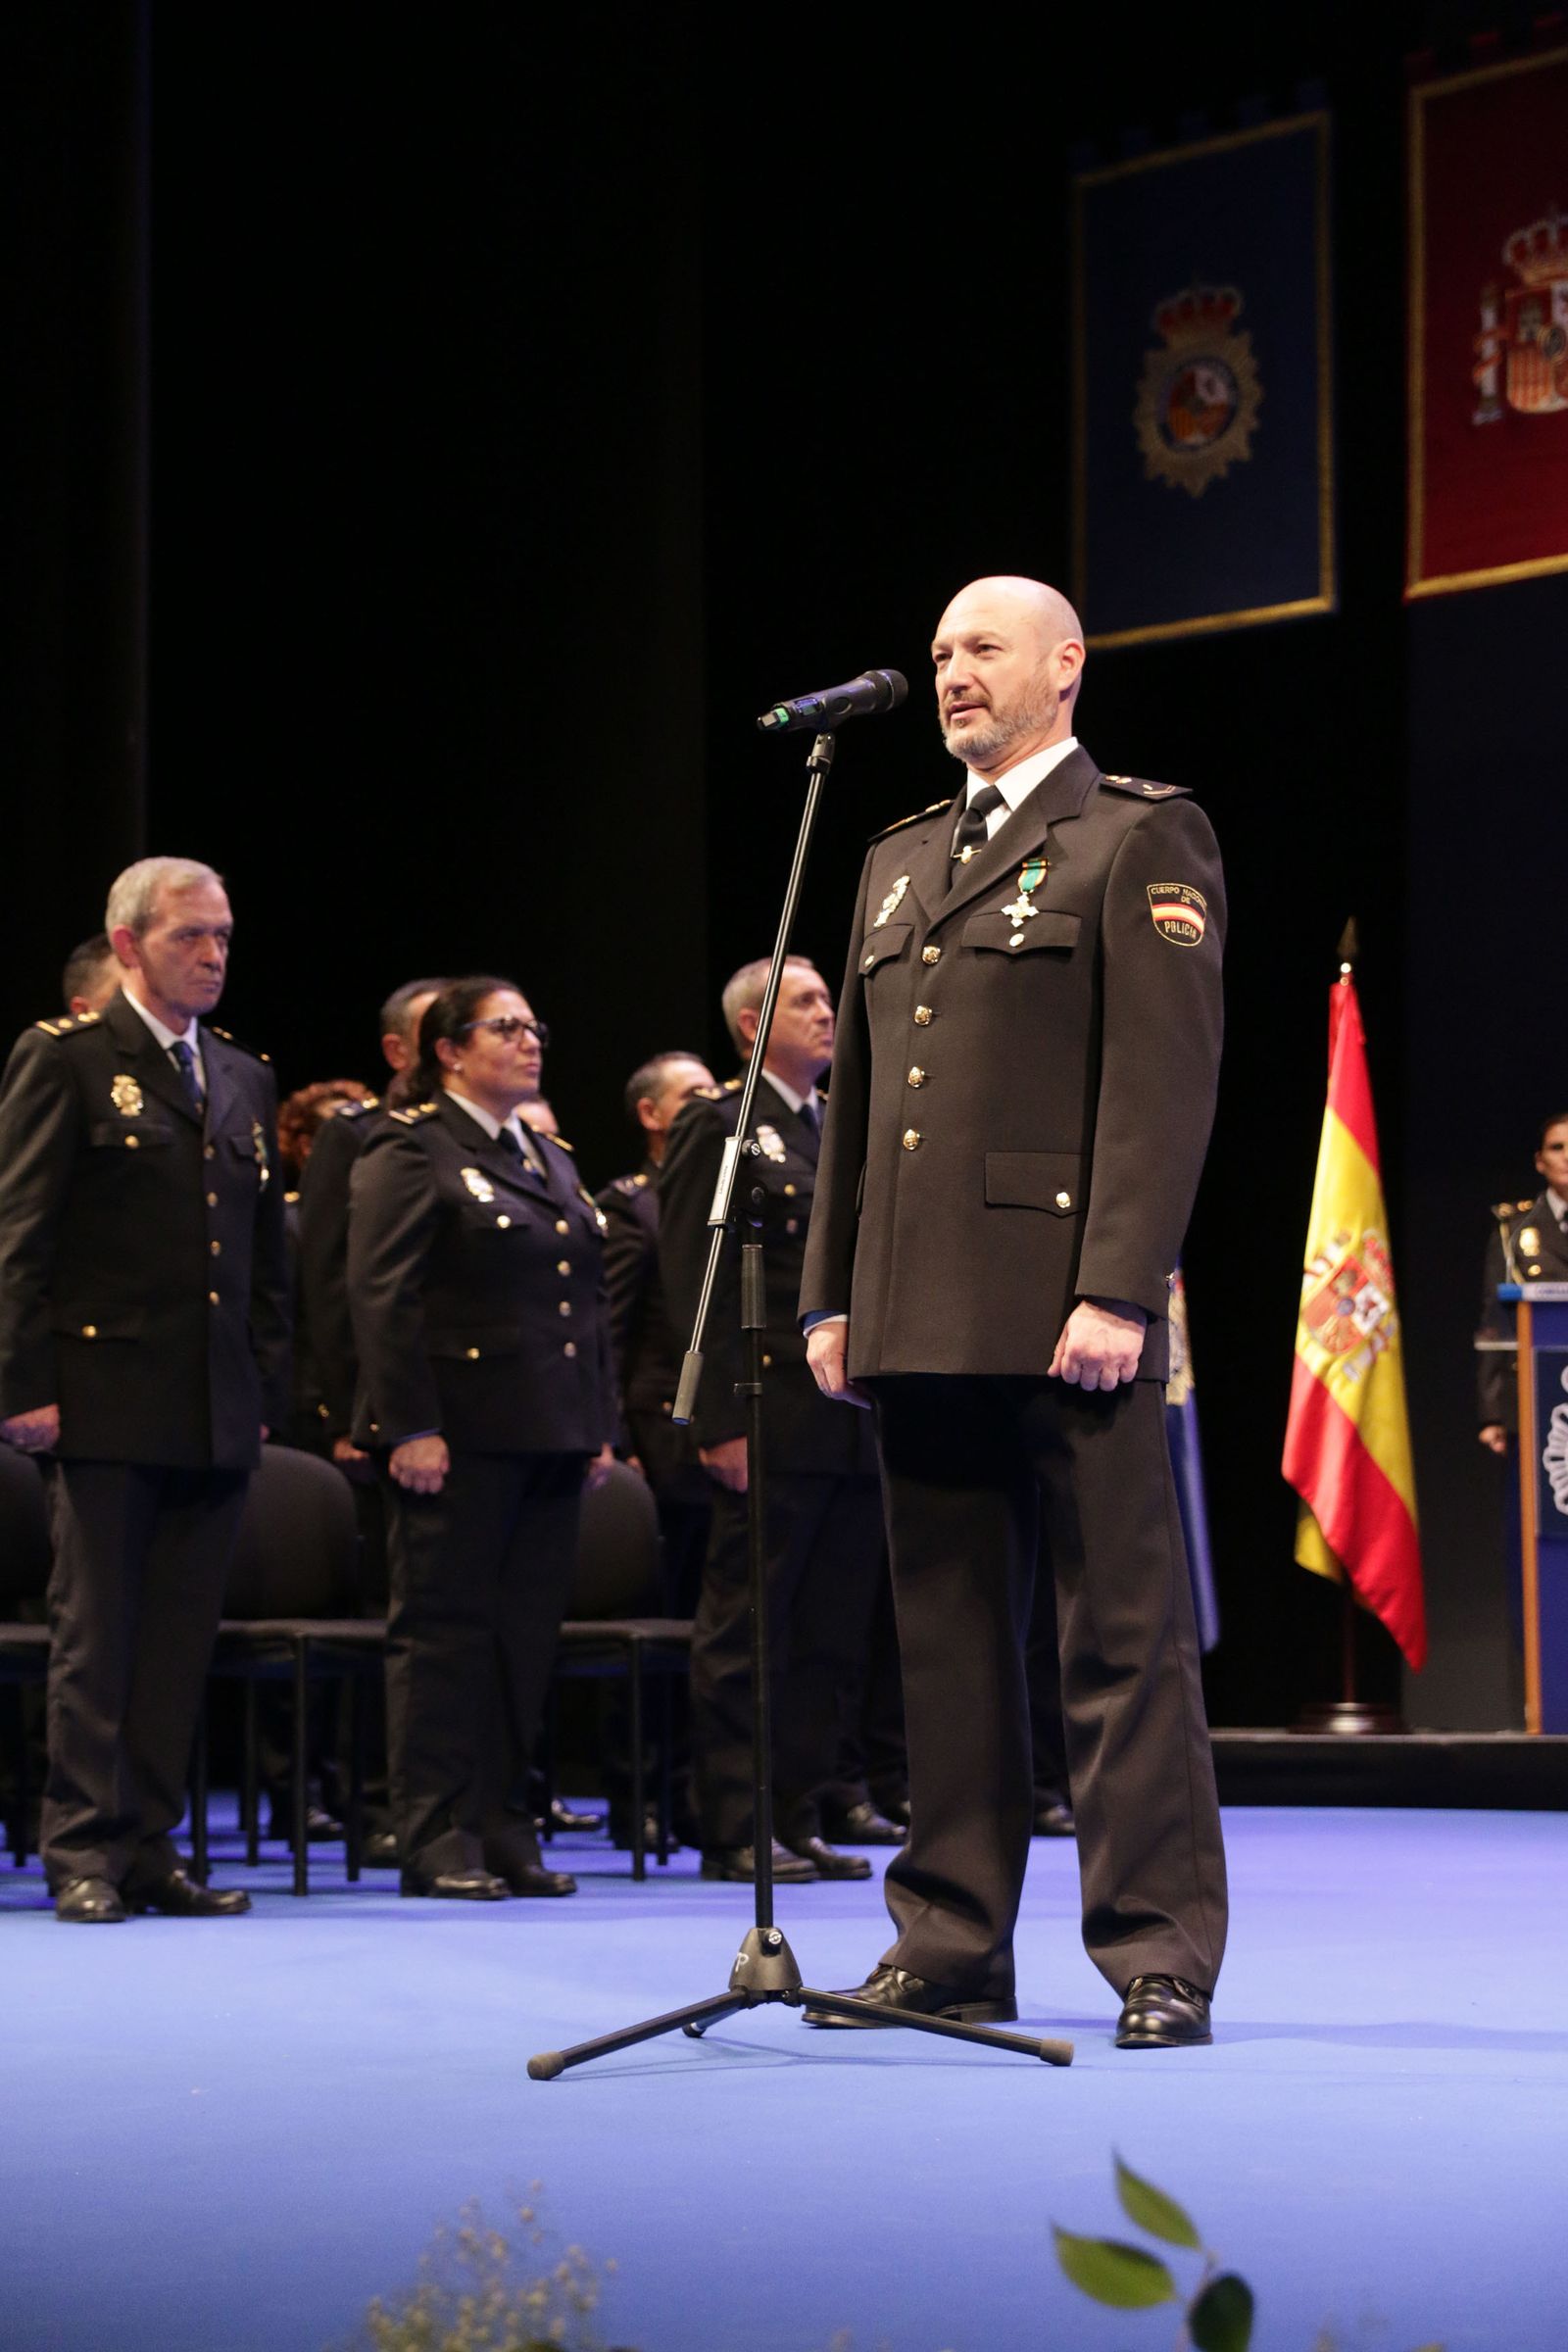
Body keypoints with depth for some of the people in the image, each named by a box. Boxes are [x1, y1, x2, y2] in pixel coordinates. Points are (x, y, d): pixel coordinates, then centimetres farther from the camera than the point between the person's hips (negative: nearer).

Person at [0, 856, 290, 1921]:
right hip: (109, 1403, -6)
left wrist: (267, 1394, 12)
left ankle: (151, 1847, 12)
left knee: (182, 1635, 7)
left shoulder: (245, 1080, 17)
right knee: (96, 1634, -2)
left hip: (217, 1416, 6)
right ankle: (86, 1852, 1)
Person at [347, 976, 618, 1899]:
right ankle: (438, 1839, 1)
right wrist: (410, 1428, -18)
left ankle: (502, 1827, 12)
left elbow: (591, 1303, 21)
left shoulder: (552, 1160, 19)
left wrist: (601, 1427, 14)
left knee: (528, 1635, 7)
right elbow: (384, 1296, -11)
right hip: (462, 1438, -7)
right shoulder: (411, 1151, -4)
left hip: (549, 1439, 7)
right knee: (445, 1630, -3)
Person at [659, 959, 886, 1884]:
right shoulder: (720, 1126, -3)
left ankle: (802, 1821, 14)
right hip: (773, 1424, -7)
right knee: (745, 1638, -2)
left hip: (855, 1426, 7)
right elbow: (696, 1283, -9)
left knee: (829, 1636, 8)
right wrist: (722, 1421, -16)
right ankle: (734, 1831, 2)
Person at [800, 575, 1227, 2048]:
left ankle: (1161, 1955, -2)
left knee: (1122, 1635, -5)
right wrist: (831, 1295, 14)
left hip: (1065, 1309, -7)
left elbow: (1165, 1083, -9)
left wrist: (1117, 1290, -17)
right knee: (947, 1639, 9)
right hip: (921, 1319, 7)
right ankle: (952, 1945, 15)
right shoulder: (899, 862, 21)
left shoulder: (1140, 840, 0)